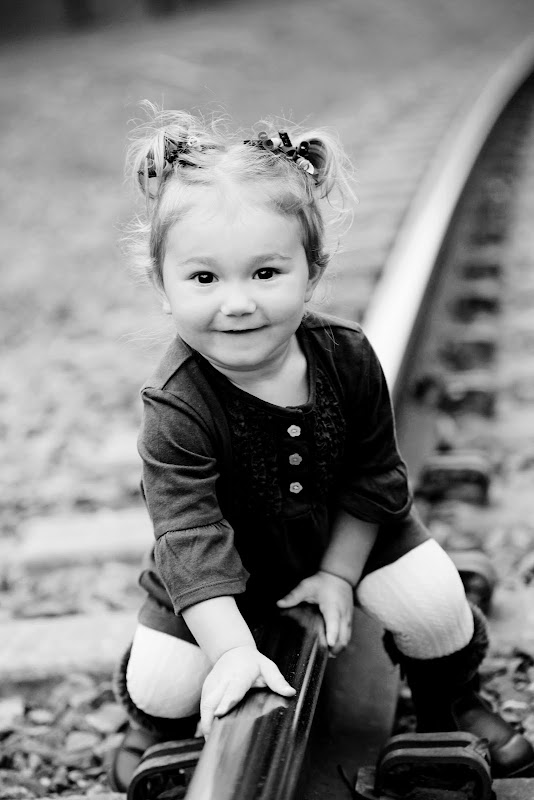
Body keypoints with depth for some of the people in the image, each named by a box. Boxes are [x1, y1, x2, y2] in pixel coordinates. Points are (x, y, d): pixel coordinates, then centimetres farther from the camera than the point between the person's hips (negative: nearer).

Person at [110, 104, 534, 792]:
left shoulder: (347, 357, -22)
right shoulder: (176, 407, -33)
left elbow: (375, 475, -9)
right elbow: (192, 537, -36)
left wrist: (338, 572, -11)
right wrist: (232, 650, -44)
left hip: (348, 531, 2)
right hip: (229, 567, -2)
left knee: (435, 605, -11)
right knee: (163, 684, -7)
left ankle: (449, 700, 23)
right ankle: (157, 725, 32)